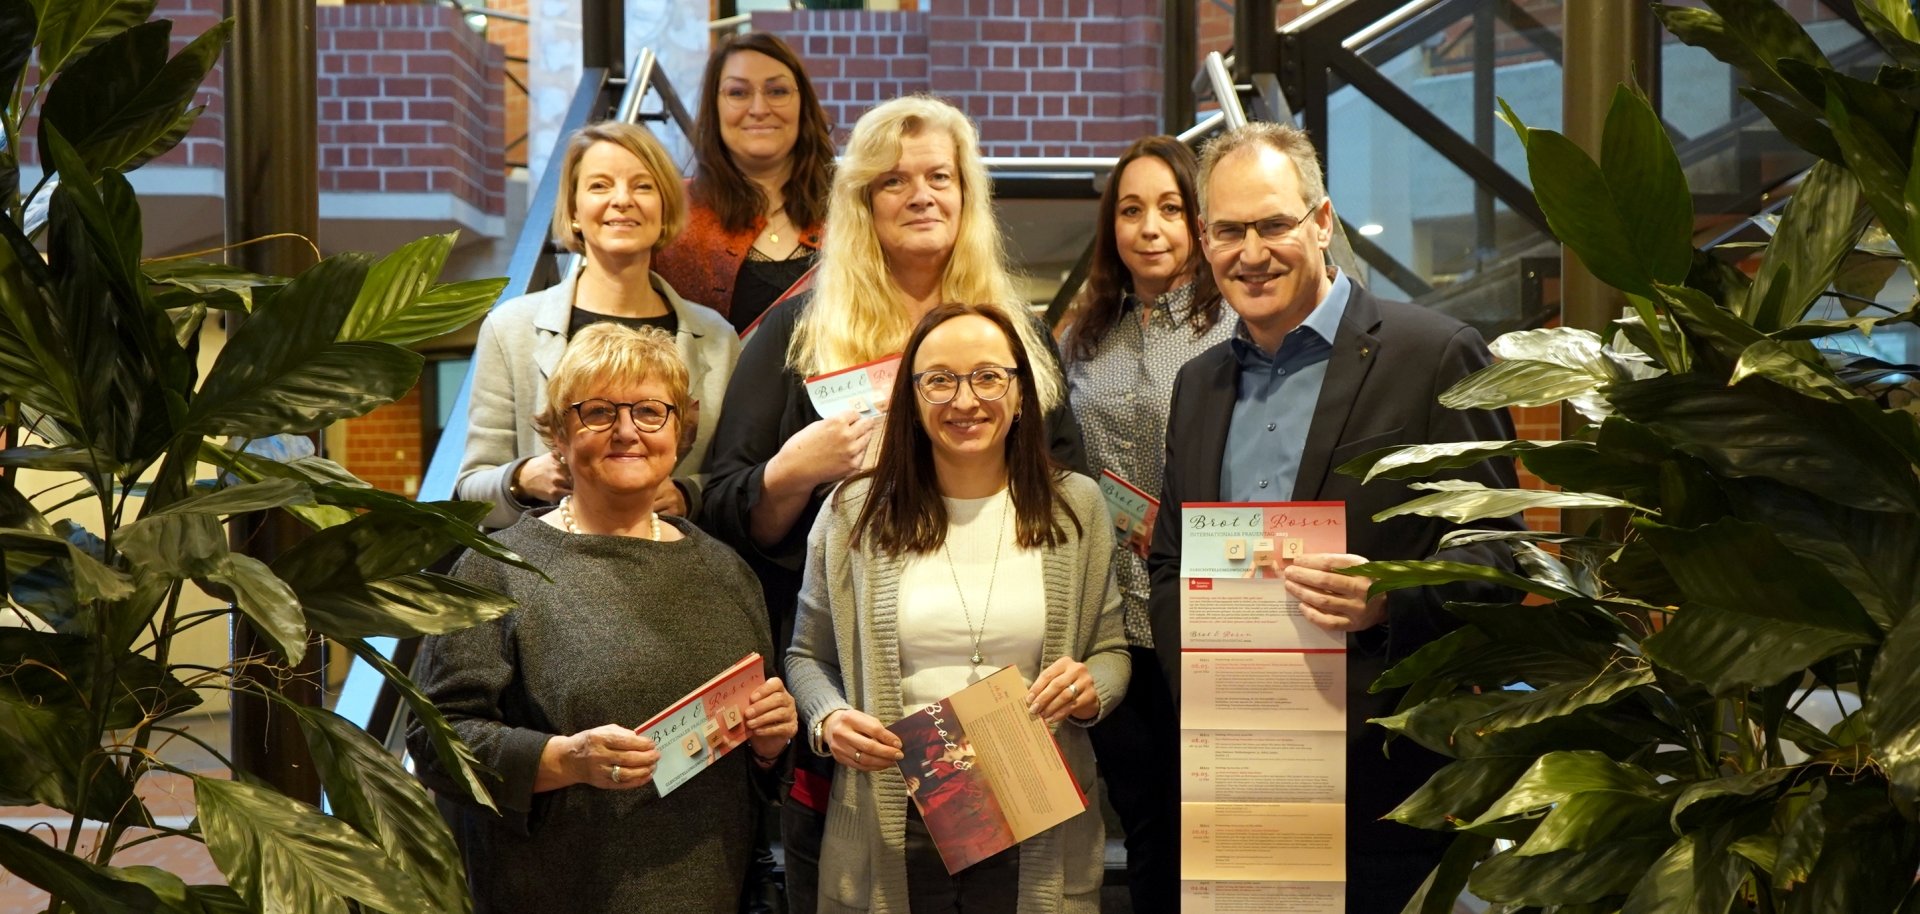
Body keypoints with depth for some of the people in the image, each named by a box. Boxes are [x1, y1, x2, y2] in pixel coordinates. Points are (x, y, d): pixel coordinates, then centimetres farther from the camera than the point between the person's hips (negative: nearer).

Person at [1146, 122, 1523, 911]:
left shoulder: (1434, 355, -4)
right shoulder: (1198, 383, 15)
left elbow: (1494, 550, -7)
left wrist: (1388, 602, -25)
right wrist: (1191, 685, 2)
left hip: (1383, 769, -5)